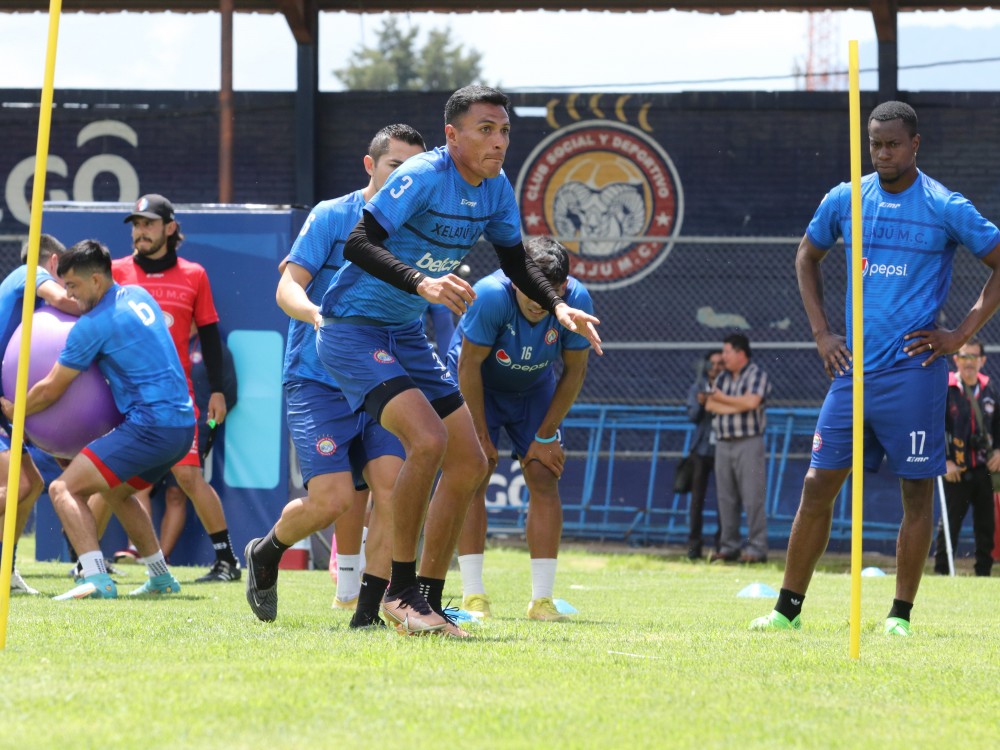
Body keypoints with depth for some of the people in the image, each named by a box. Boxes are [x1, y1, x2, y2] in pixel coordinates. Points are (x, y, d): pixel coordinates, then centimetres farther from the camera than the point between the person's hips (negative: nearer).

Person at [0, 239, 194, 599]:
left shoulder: (94, 325, -11)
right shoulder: (138, 296, 13)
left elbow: (50, 390, -4)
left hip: (150, 426, -9)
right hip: (183, 424, 9)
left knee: (64, 489, -11)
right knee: (116, 491, 31)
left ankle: (97, 579, -24)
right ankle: (161, 577, 32)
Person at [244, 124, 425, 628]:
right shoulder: (332, 216, -3)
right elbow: (288, 286, -9)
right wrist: (316, 314, -30)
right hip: (318, 380, -5)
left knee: (392, 485, -15)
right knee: (334, 497, -15)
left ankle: (367, 611, -7)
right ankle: (265, 553, 17)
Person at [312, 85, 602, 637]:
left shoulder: (495, 188, 3)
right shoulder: (424, 176, -21)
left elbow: (515, 262, 19)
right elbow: (359, 244, -30)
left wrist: (558, 307, 4)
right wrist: (422, 283, -43)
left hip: (407, 337, 9)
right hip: (353, 328, -9)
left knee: (469, 463, 6)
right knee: (428, 439, -27)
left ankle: (428, 601, 16)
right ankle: (400, 591, -16)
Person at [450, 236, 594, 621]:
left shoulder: (577, 301, -27)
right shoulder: (491, 295, -36)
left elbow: (574, 372, -13)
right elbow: (469, 365, -25)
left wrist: (545, 437, -10)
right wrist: (481, 435, -20)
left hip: (534, 389, 3)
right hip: (478, 387, -3)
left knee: (544, 480, -8)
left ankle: (541, 600, -8)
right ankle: (473, 597, -16)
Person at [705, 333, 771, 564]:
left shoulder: (757, 375, -2)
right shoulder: (723, 377, 17)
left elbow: (751, 401, -18)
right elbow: (710, 404, 5)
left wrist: (724, 399, -3)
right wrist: (737, 405, -8)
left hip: (748, 442, -7)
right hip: (723, 442, 7)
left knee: (752, 497, -10)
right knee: (726, 498, 6)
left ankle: (756, 549, -10)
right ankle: (729, 547, 10)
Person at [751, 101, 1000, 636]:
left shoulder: (946, 209, -3)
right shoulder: (844, 201, 8)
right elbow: (807, 258, 24)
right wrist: (821, 332, 14)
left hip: (913, 371, -4)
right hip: (853, 370, 4)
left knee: (917, 491, -1)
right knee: (818, 485, 1)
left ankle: (900, 614, 7)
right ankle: (788, 608, 8)